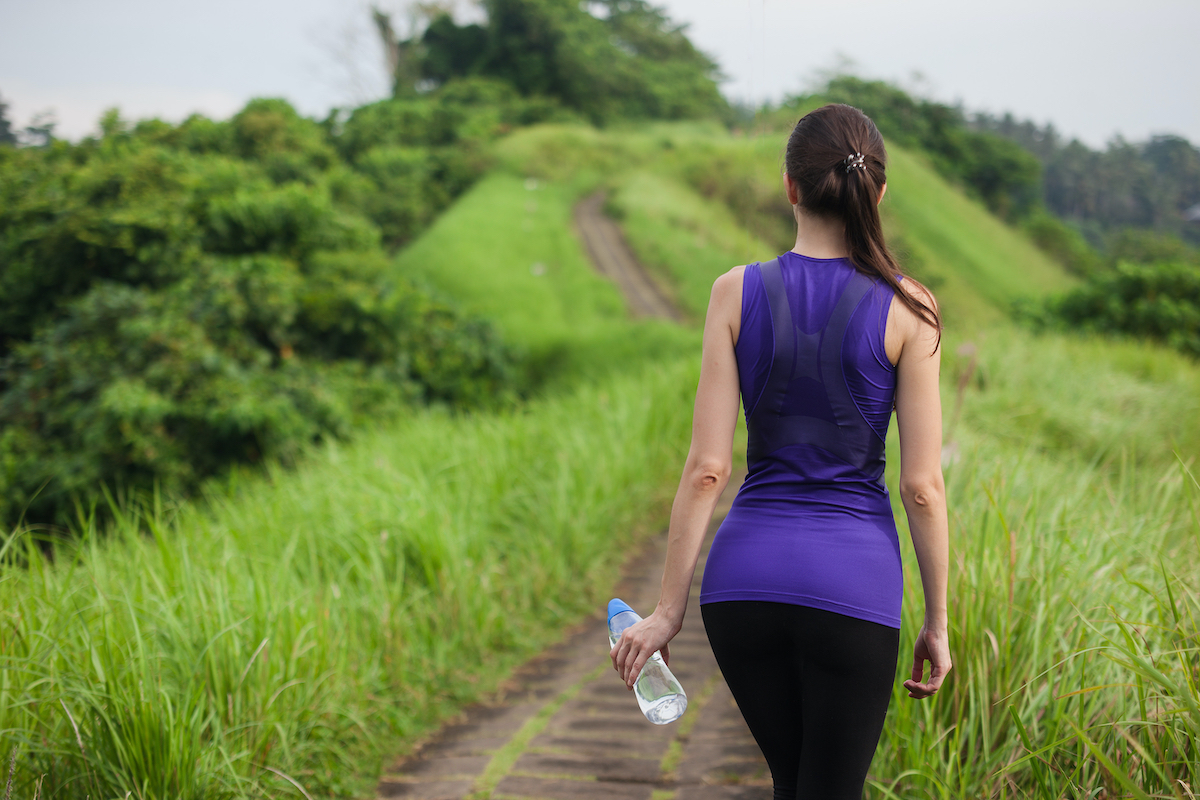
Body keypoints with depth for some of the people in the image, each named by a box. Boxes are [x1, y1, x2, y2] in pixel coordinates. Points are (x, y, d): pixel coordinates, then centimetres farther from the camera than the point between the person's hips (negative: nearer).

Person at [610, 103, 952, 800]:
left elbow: (707, 468, -4)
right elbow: (923, 486, -4)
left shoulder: (737, 294, -1)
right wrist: (937, 622, 6)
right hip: (853, 584, -2)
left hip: (745, 576, 3)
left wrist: (670, 610, 2)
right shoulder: (907, 309, -5)